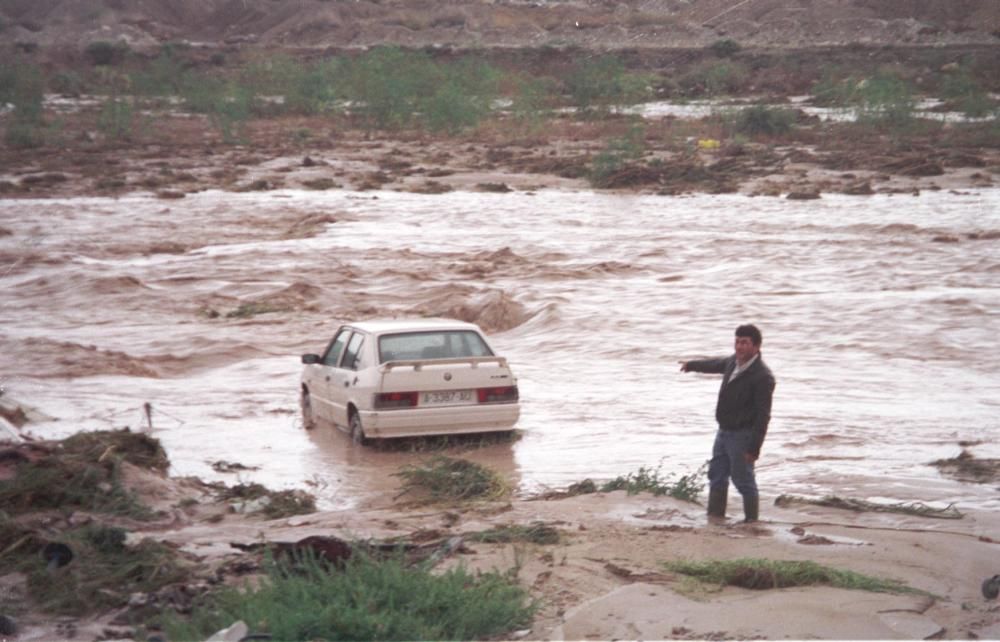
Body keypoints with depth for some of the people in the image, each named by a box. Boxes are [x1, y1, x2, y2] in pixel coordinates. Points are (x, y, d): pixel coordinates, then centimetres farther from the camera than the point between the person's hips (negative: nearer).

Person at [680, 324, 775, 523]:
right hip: (724, 431, 9)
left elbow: (763, 415, -23)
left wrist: (754, 447, -25)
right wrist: (692, 365, 46)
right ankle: (715, 517, 29)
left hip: (742, 436, -9)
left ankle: (752, 521, 8)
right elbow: (716, 365, 28)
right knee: (717, 475, 17)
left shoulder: (763, 377, -23)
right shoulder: (733, 361, 3)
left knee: (743, 480, -4)